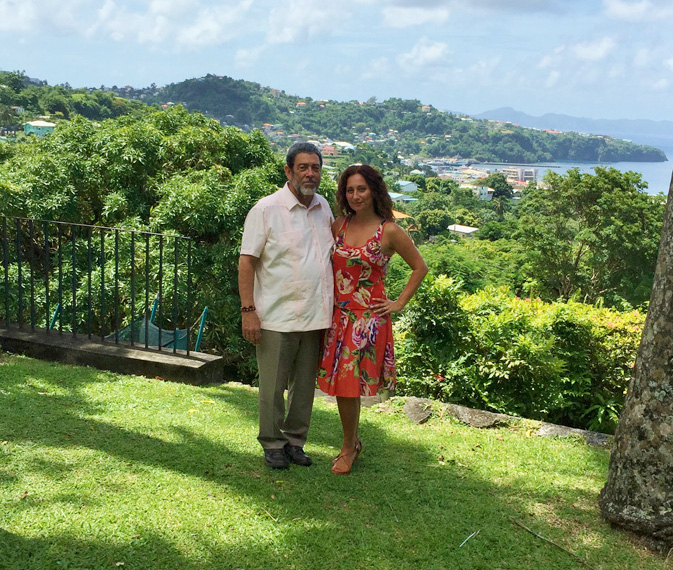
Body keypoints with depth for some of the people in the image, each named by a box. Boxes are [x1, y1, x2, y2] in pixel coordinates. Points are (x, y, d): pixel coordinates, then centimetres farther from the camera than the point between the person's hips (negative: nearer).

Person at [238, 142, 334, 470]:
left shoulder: (324, 207, 10)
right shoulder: (267, 209, -6)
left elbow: (334, 251, 23)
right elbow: (247, 261, -8)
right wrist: (248, 310, -14)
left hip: (315, 317, 5)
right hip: (276, 317, -5)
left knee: (305, 385, 13)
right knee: (273, 386, 4)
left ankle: (295, 442, 27)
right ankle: (273, 445, 20)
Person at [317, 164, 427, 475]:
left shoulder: (389, 232, -6)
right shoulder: (339, 225, 5)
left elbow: (420, 267, 3)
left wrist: (399, 303, -1)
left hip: (368, 318, -4)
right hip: (338, 315, 4)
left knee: (349, 383, -2)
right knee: (340, 382, 7)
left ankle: (348, 447, 18)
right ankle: (353, 441, 27)